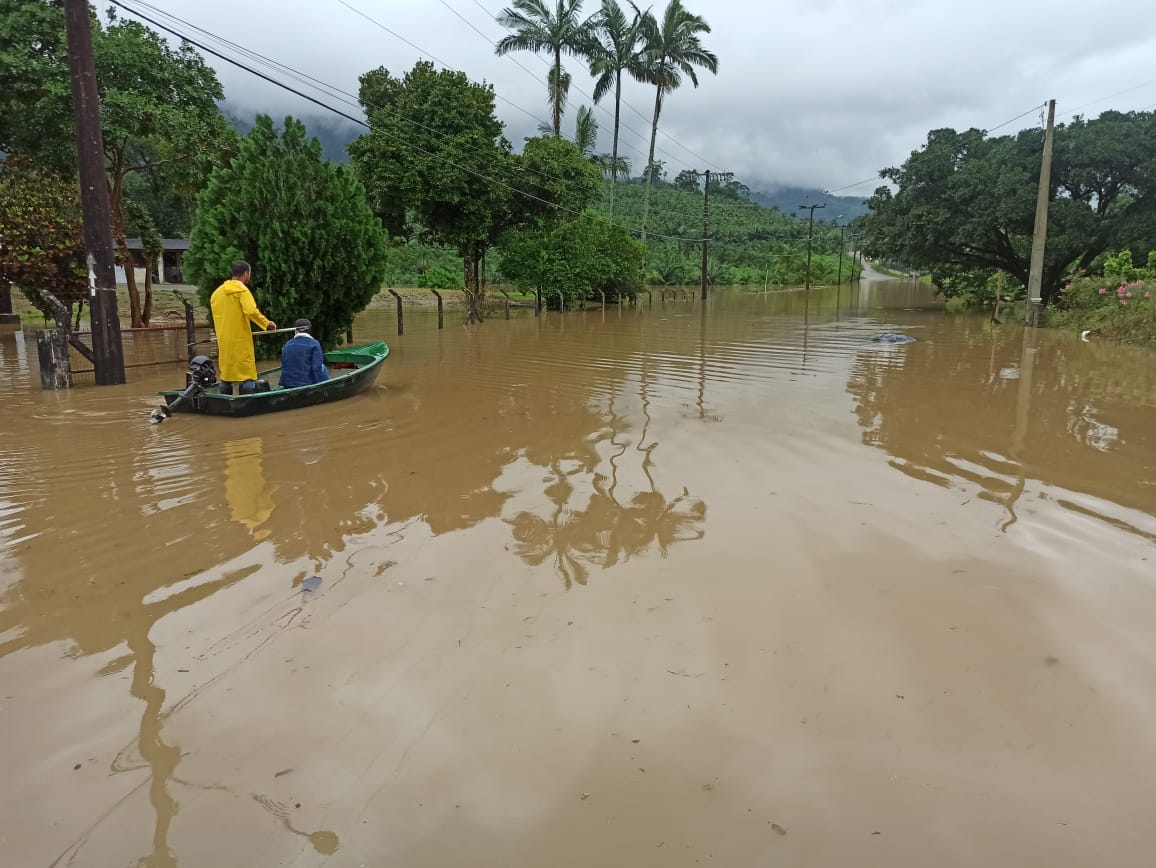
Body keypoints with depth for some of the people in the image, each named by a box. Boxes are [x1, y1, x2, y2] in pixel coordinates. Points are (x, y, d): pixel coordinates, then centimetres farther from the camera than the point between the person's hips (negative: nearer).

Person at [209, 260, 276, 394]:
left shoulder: (218, 291, 12)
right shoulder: (242, 290, -10)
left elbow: (221, 315, 16)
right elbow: (252, 311, -24)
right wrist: (267, 324, -13)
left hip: (224, 341, 7)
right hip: (239, 341, -7)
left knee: (225, 373, 14)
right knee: (246, 376, -4)